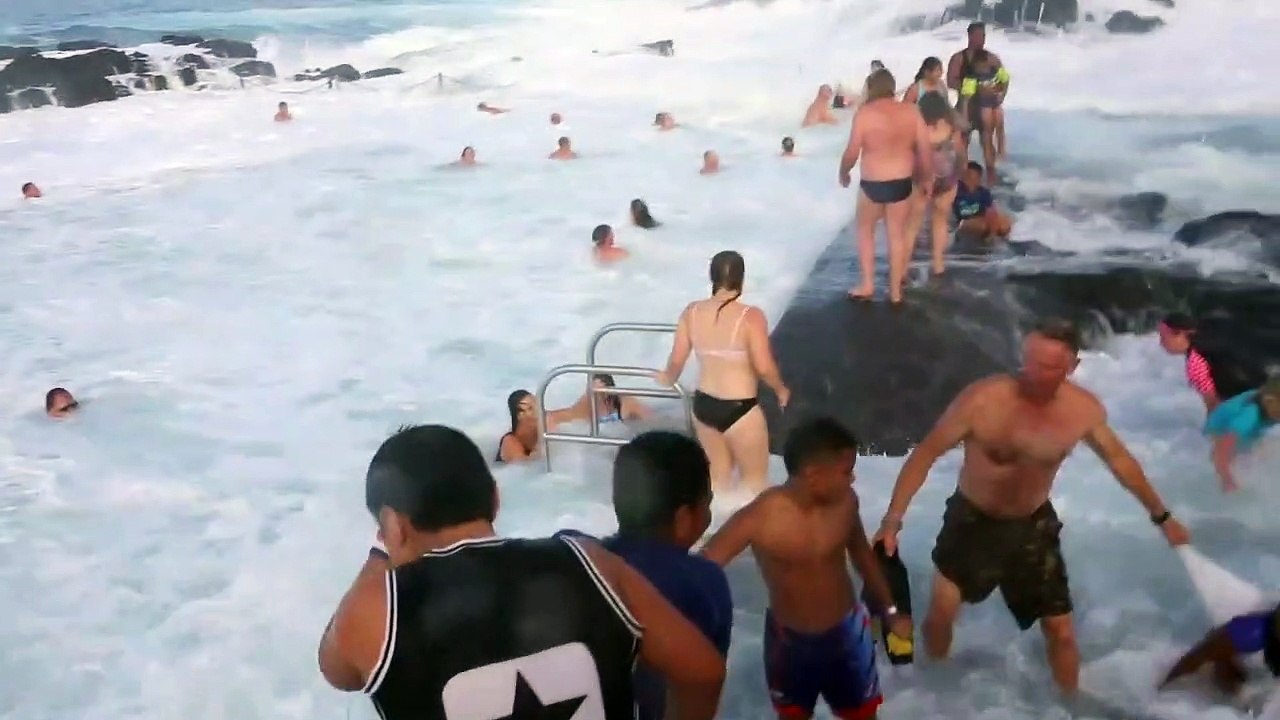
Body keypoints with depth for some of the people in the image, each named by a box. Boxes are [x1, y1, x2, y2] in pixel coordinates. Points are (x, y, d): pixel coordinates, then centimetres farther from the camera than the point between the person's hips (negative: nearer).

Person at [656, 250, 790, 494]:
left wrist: (668, 378, 25)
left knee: (718, 475, 25)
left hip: (703, 406, 5)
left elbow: (676, 361, 2)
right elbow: (764, 368, -19)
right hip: (740, 410, -5)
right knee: (754, 480, 15)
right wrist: (781, 389, 2)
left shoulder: (692, 312, -4)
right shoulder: (751, 317, -19)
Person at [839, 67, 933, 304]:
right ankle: (895, 291, 21)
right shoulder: (911, 112, -2)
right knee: (897, 234, 14)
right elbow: (926, 150, 0)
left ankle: (867, 285, 20)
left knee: (865, 230, 19)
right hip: (902, 183, 3)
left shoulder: (864, 113, -12)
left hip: (872, 184, -3)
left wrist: (843, 174, 8)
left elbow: (852, 153, -10)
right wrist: (927, 178, 15)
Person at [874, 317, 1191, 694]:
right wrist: (893, 519, -26)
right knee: (941, 612, -1)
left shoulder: (1085, 410, -16)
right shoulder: (982, 399, -27)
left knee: (1060, 630, 8)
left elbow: (1119, 459, 4)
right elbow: (926, 454, -20)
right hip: (972, 520, -2)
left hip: (1033, 526, 2)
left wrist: (1161, 516, 12)